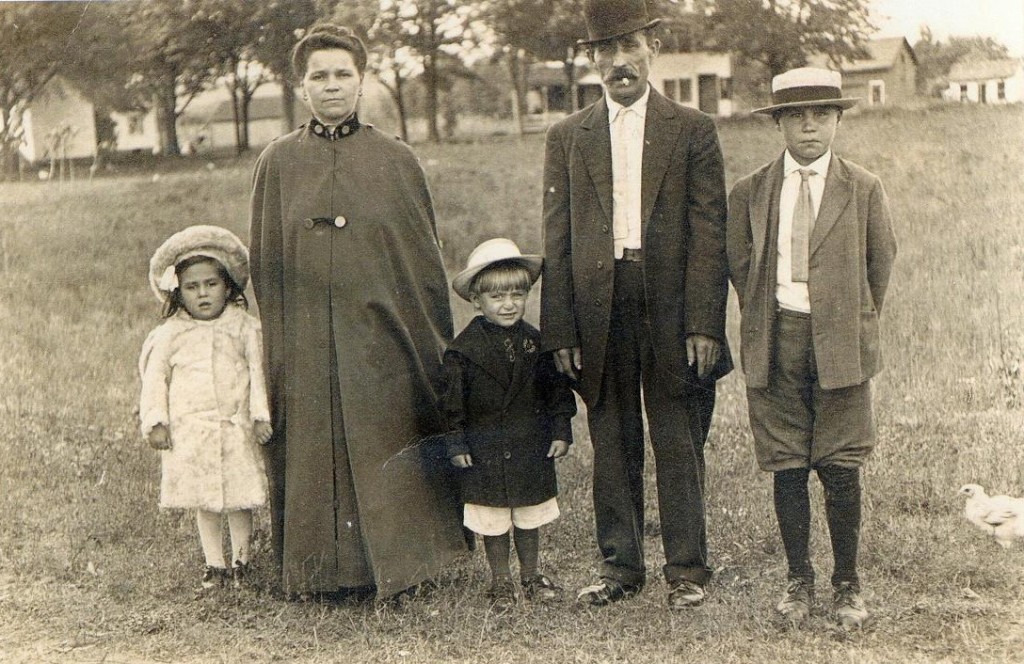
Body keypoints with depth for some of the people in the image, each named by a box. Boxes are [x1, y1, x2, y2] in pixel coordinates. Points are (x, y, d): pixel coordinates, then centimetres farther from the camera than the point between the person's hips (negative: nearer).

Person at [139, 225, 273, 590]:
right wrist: (155, 422, -1)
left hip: (236, 427, 0)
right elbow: (155, 377, 5)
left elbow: (258, 371, 2)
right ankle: (214, 564, 17)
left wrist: (260, 415, -4)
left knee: (239, 499, 4)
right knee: (204, 503, 6)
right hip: (190, 430, 0)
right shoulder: (169, 334, 2)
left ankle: (241, 561, 19)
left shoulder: (245, 328, 2)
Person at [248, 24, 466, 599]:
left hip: (383, 339, -1)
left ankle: (397, 565, 17)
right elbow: (266, 266, 8)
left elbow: (426, 261, 6)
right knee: (315, 452, 5)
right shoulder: (279, 163, 5)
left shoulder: (396, 160, 3)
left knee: (387, 452, 3)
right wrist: (278, 347, 3)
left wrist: (434, 350, 3)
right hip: (307, 342, 1)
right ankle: (325, 569, 18)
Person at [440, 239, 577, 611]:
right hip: (485, 451, -2)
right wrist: (456, 443, -6)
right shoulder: (464, 349, -7)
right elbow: (453, 401, -4)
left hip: (532, 447, 2)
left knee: (529, 518, 12)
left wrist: (561, 431, 3)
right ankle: (500, 583, 20)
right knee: (493, 523, 6)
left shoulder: (535, 342, 1)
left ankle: (531, 577, 28)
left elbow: (557, 388, 7)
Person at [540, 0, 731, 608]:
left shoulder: (693, 129, 5)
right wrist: (560, 330, 0)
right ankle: (621, 566, 20)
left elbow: (710, 232, -1)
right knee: (613, 447, 9)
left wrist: (704, 323, -9)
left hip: (672, 309, -2)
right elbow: (557, 240, 8)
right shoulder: (568, 137, 11)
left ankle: (687, 569, 14)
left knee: (679, 445, 3)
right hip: (599, 313, 2)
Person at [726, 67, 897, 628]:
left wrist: (856, 323, 13)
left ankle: (847, 584, 15)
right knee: (787, 469, 4)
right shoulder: (749, 193, 5)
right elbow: (738, 266, 14)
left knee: (840, 468, 1)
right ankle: (798, 579, 18)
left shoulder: (864, 190, 2)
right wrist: (762, 322, 11)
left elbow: (881, 262, 12)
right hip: (775, 340, 1)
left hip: (841, 345, -1)